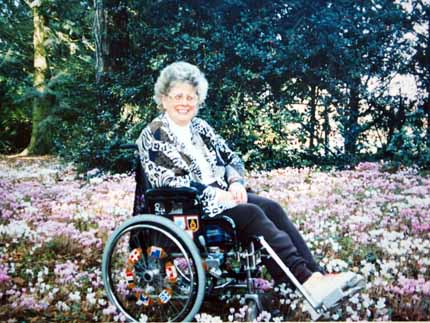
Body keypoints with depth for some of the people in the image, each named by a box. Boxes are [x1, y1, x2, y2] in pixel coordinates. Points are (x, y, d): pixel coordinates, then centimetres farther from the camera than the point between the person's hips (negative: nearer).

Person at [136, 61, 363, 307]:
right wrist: (214, 194, -18)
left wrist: (236, 182, -5)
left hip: (222, 194, 6)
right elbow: (165, 180, -13)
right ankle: (304, 280, -37)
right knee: (251, 213, -28)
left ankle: (315, 275, -27)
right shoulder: (152, 136, -1)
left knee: (272, 207, -19)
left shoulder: (201, 127, 18)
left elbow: (232, 159, 18)